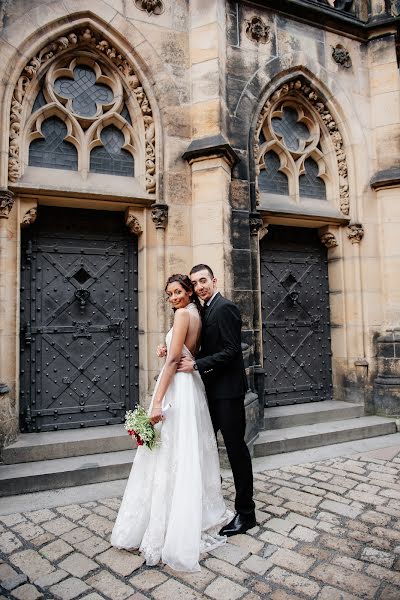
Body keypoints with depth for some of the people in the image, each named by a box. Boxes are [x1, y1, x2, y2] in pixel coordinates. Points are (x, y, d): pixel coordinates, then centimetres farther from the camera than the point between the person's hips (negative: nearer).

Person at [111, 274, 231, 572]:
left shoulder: (183, 314, -13)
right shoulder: (198, 315, 14)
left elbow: (173, 360, -20)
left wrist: (157, 402, -21)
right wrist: (168, 352, 7)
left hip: (177, 389, -9)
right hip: (192, 385, 10)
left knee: (171, 459, -1)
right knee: (191, 455, 18)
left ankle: (171, 533, 10)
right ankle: (202, 513, 33)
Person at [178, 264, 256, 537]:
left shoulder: (225, 307, -15)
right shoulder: (206, 310, 13)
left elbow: (231, 351, -21)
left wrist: (196, 365, -21)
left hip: (227, 390, -9)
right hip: (213, 389, 9)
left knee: (236, 448, 2)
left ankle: (246, 513, 18)